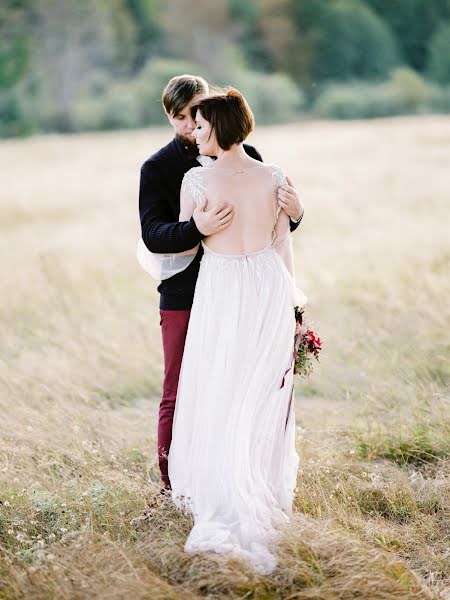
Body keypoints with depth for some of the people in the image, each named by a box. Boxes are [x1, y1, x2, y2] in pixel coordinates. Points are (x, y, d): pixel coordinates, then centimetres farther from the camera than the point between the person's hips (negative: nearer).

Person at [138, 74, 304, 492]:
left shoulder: (245, 156, 6)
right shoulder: (157, 168, 0)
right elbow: (153, 235, -11)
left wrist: (294, 211, -15)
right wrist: (197, 229, -31)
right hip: (184, 298, -2)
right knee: (179, 395, 4)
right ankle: (174, 486, 15)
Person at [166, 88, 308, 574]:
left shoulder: (197, 179, -10)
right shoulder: (273, 177, -1)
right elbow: (283, 246, 4)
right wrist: (289, 303, 13)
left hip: (221, 291, -3)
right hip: (270, 286, 3)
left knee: (218, 401, 7)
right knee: (263, 399, 16)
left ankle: (229, 511, 4)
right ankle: (267, 494, 28)